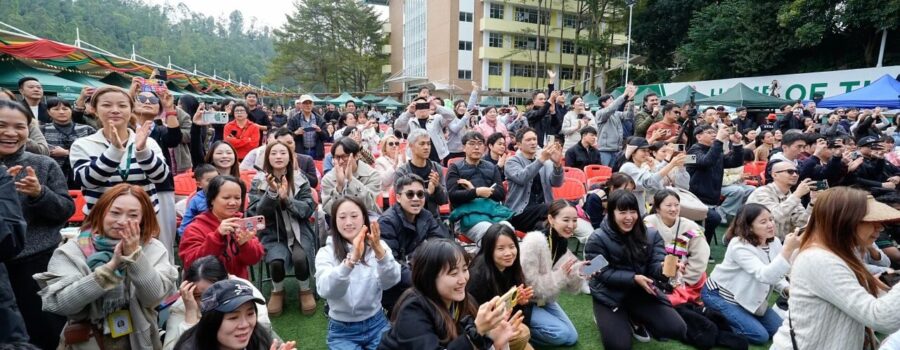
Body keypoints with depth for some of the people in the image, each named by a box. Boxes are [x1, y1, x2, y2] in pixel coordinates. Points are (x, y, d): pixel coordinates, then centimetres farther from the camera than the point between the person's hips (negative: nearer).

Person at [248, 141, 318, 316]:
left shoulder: (300, 179, 1)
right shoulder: (258, 181, 0)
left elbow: (309, 209, -4)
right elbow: (255, 213, -6)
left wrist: (287, 198, -19)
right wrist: (272, 193, -21)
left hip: (299, 231, 0)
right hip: (272, 234, 0)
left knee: (300, 258, -28)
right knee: (276, 261, -28)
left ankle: (305, 290, 5)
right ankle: (277, 291, 6)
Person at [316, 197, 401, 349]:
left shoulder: (378, 246, -4)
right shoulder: (326, 253, -7)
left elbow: (391, 281, -20)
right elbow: (325, 290, -25)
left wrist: (380, 252, -38)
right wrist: (351, 260, -41)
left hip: (376, 324, 1)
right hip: (342, 331, -1)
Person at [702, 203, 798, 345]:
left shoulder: (775, 243, -4)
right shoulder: (739, 246, -28)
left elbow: (776, 277, 6)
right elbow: (765, 275, -41)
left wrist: (788, 289, -16)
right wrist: (788, 249, -49)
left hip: (744, 297, 9)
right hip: (719, 295, -8)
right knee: (760, 335, -15)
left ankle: (726, 317, 16)